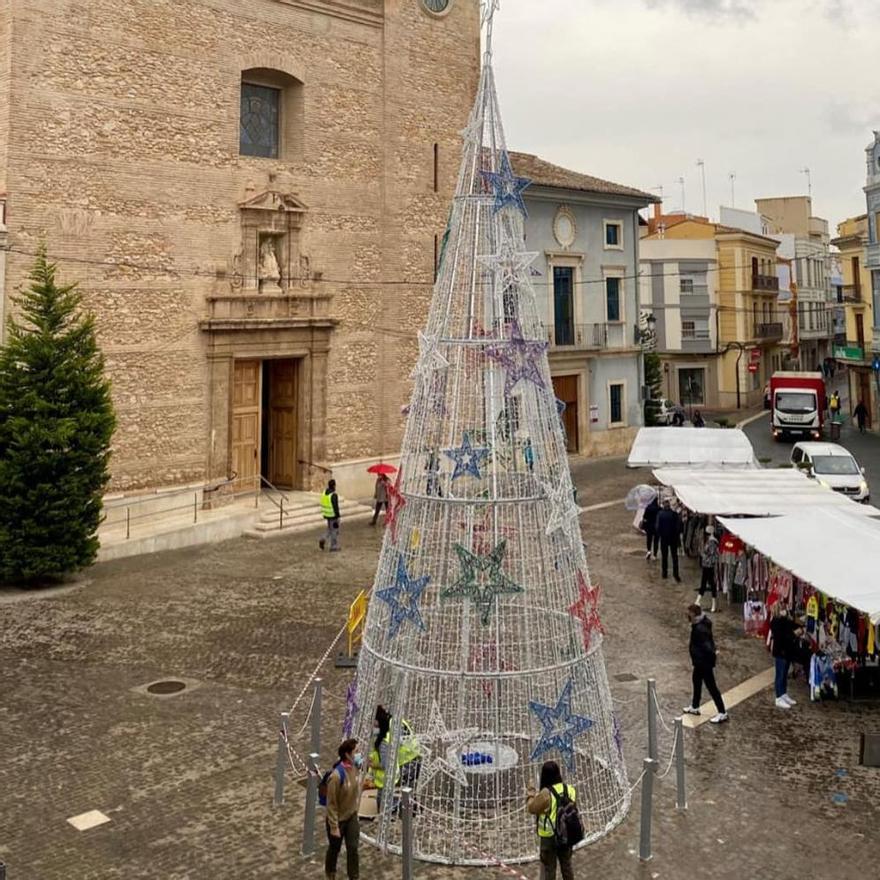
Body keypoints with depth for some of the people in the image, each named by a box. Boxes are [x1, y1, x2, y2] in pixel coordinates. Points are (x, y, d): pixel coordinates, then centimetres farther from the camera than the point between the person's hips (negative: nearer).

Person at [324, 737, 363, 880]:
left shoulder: (356, 768, -10)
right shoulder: (337, 776, -31)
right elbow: (331, 804, -23)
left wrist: (356, 812, 15)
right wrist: (334, 826, -19)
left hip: (352, 816, 5)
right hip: (338, 819, -5)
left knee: (353, 848, 6)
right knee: (334, 849, 16)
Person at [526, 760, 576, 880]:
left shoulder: (546, 794, -24)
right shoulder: (570, 789, -7)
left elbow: (531, 808, -13)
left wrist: (530, 796, 6)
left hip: (549, 836, -5)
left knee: (548, 868, 11)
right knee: (566, 864, 23)